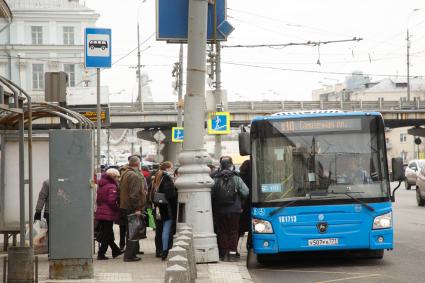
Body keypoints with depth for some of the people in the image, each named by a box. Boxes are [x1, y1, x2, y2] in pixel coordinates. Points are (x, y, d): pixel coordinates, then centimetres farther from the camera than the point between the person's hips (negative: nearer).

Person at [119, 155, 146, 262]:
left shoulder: (125, 173, 15)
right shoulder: (134, 175, -16)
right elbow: (134, 194, -22)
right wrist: (137, 208, -20)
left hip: (126, 207, 10)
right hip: (132, 208, -10)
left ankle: (132, 253, 22)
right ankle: (129, 255, -5)